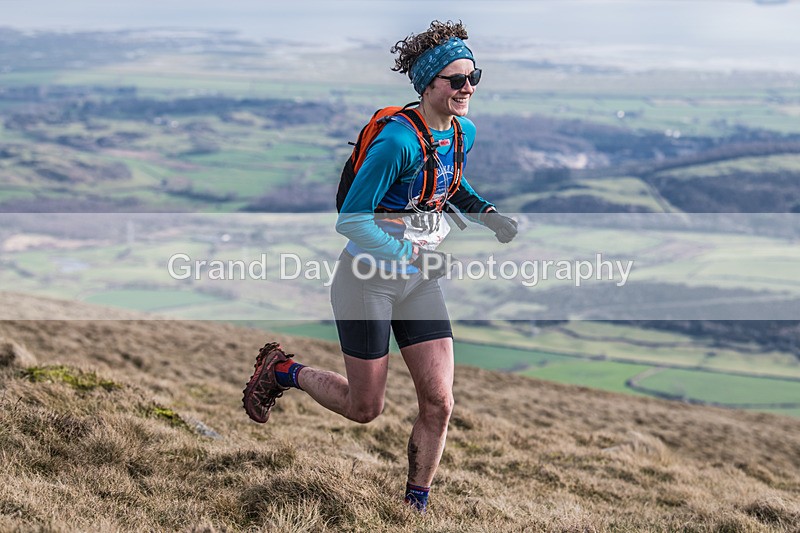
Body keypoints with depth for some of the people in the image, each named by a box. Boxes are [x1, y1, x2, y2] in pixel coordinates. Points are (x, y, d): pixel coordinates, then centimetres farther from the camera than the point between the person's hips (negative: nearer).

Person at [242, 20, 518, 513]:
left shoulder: (464, 133, 0)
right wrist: (406, 255, -32)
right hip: (370, 280, -6)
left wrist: (488, 214, 5)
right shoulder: (398, 141, -25)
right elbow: (351, 219, -24)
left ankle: (415, 506, 17)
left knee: (439, 404, -1)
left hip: (421, 282, 6)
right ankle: (281, 370, 32)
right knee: (364, 408, 7)